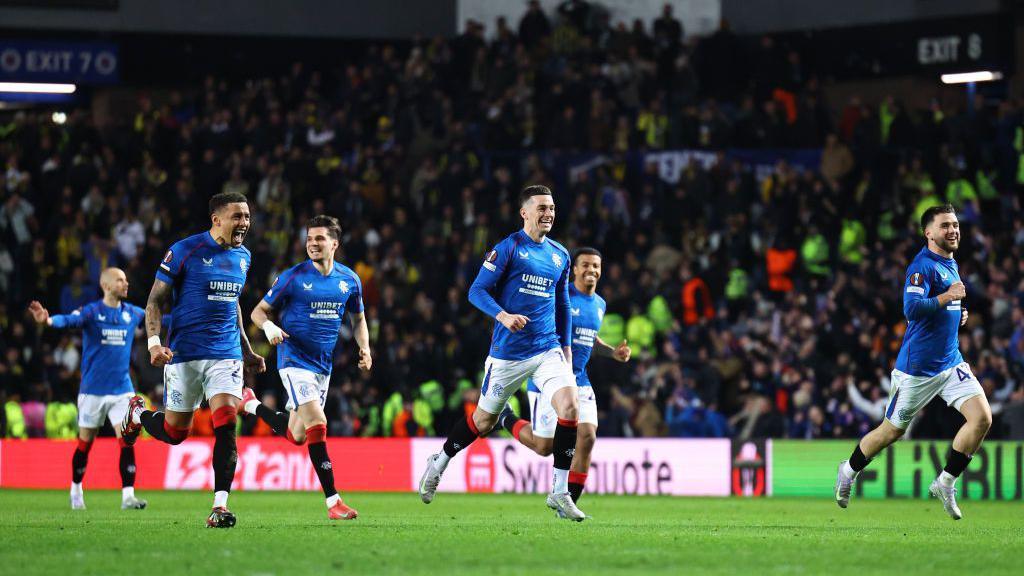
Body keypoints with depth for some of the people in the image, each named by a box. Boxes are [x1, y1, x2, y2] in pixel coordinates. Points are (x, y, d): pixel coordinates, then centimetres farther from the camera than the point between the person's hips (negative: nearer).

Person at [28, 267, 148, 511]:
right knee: (85, 444, 9)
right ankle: (76, 491, 28)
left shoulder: (132, 313, 4)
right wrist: (48, 320, -49)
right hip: (93, 389, -3)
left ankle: (128, 496, -11)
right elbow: (69, 320, -29)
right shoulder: (91, 312, -10)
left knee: (127, 441, -10)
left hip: (122, 389, 3)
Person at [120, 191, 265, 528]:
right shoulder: (184, 251, -8)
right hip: (185, 354, -4)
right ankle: (137, 414, 39)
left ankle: (220, 507, -15)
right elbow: (156, 300, -5)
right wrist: (154, 342, -19)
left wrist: (246, 350, 25)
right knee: (174, 433, 5)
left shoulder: (242, 257, 11)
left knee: (226, 427, -14)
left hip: (226, 354, 4)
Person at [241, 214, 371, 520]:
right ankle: (333, 501, -18)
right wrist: (269, 327, -24)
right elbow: (259, 311, -1)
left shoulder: (349, 280, 3)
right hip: (294, 360, -6)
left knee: (297, 435, 14)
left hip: (324, 364, 6)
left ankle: (251, 404, 41)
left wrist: (364, 347, 0)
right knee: (317, 423, -20)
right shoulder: (293, 277, -9)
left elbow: (358, 319, 18)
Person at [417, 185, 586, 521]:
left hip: (548, 349, 4)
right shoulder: (508, 248, -6)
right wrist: (503, 316, -25)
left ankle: (560, 492, -10)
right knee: (484, 419, 8)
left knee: (569, 406, -18)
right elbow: (477, 291, -9)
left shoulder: (560, 256, 11)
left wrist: (567, 350, 20)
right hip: (507, 351, -4)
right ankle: (439, 464, 37)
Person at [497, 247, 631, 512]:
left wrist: (613, 352, 12)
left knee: (587, 437, -11)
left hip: (580, 382, 6)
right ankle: (506, 418, 31)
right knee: (544, 447, 0)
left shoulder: (599, 304, 11)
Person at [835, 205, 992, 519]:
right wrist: (946, 297, -32)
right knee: (892, 431, 7)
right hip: (917, 367, -7)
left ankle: (946, 483, 0)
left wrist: (959, 313, 12)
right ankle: (848, 472, 33)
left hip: (950, 362, 7)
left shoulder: (951, 264, 12)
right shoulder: (922, 266, -16)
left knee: (982, 417, -12)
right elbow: (911, 308, -30)